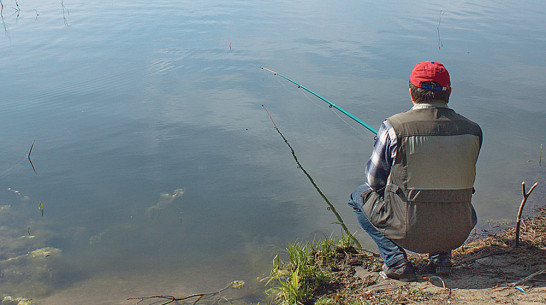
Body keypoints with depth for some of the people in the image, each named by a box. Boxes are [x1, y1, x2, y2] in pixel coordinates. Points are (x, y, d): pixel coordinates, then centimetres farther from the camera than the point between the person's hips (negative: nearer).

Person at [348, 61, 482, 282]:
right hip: (458, 234, 4)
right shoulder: (472, 130, -4)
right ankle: (441, 255, 19)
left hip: (408, 231, -4)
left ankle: (395, 260, 7)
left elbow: (374, 179, -2)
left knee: (359, 196, 21)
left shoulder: (394, 127, -14)